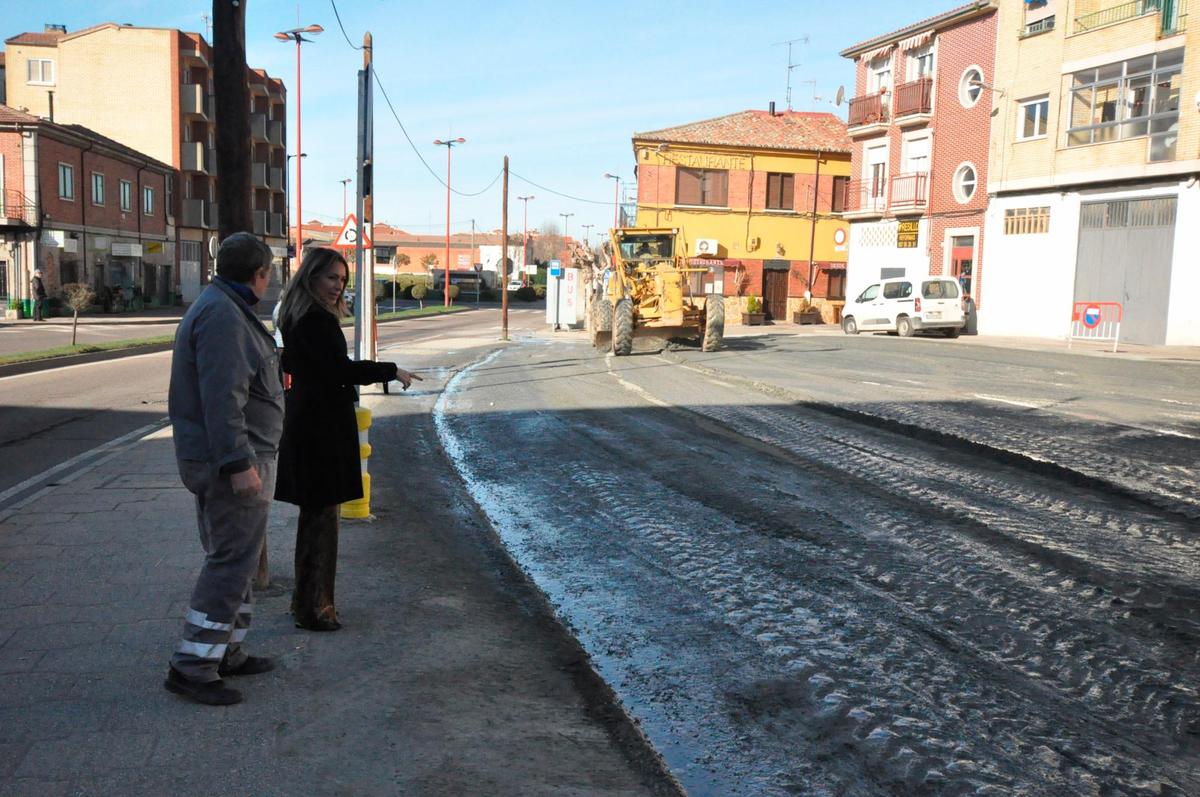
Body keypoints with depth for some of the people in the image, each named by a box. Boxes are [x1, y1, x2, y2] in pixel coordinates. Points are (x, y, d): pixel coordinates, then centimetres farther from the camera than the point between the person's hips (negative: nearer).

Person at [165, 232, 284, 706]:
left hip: (215, 460, 11)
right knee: (232, 562, -6)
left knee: (232, 557, 17)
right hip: (233, 457, -11)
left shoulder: (217, 307, 16)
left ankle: (226, 652, 27)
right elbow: (222, 397, -25)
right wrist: (239, 463, -27)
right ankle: (192, 667, -1)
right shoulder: (223, 315, -18)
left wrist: (270, 382, 41)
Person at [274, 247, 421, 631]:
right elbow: (341, 369, -23)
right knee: (323, 516, -3)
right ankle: (314, 607, 6)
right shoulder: (316, 322, -18)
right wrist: (392, 371, -14)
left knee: (313, 513, 18)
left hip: (304, 423, 11)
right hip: (322, 426, -11)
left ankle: (306, 600, 29)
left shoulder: (297, 319, 14)